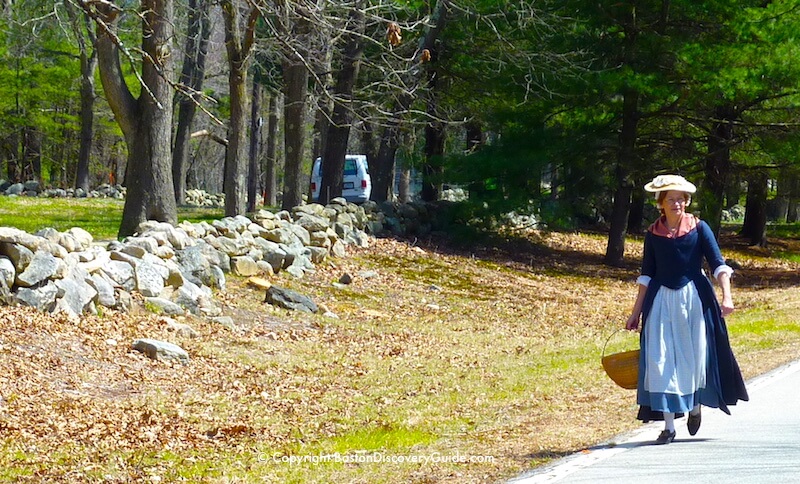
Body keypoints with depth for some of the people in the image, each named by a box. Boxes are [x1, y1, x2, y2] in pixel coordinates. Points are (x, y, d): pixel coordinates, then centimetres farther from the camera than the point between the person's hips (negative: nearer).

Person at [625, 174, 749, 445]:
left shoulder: (699, 228, 1)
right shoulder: (653, 234, 6)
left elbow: (718, 264, -4)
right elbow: (647, 275, 11)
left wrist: (726, 296, -17)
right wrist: (636, 312, 10)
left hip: (695, 300, -1)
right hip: (662, 301, 1)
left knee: (695, 357, 4)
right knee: (661, 361, -5)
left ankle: (694, 407, 34)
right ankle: (669, 426, -1)